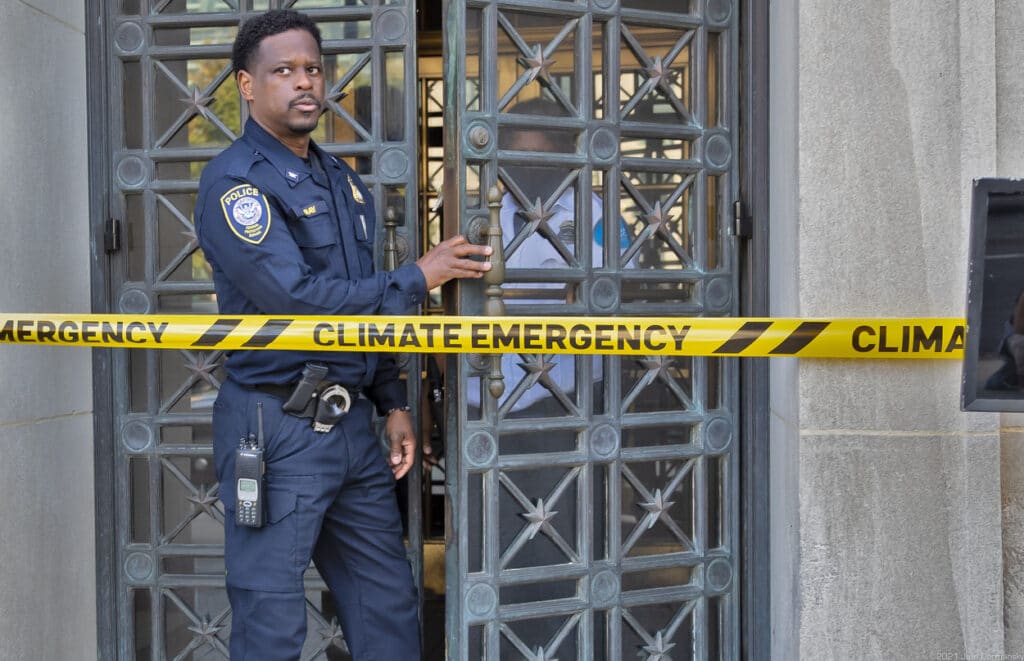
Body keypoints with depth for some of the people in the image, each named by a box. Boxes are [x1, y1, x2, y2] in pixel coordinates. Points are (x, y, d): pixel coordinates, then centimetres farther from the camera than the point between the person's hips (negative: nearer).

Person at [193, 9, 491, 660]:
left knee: (390, 607, 12)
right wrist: (417, 279, -13)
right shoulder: (235, 181, -11)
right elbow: (297, 299, -21)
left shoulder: (344, 181, 15)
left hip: (352, 427, 7)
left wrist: (394, 403, 14)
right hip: (278, 431, -7)